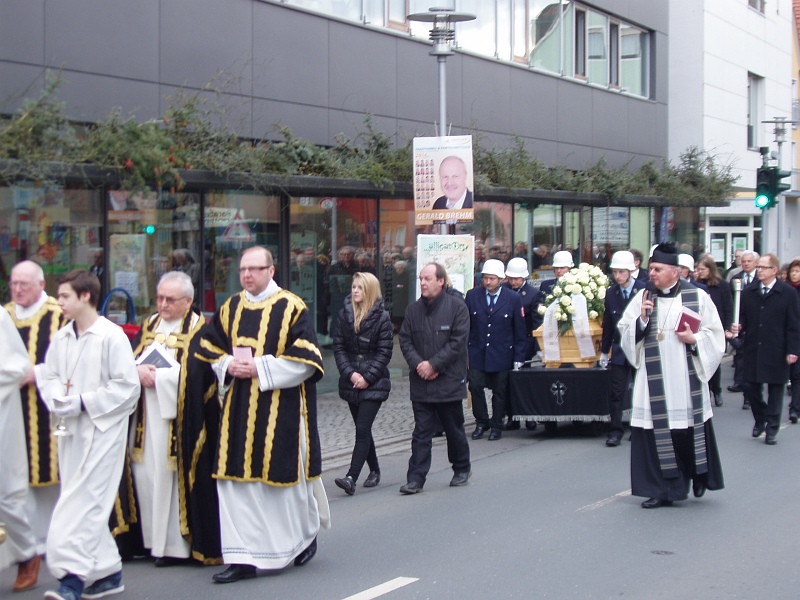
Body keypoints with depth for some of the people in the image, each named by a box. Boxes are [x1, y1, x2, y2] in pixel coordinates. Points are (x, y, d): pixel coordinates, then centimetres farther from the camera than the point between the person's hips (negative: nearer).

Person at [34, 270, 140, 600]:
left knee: (82, 502, -12)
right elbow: (48, 375, 13)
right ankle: (108, 571, 21)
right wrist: (58, 400, -8)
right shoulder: (61, 338, 7)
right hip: (71, 429, 7)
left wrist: (84, 402, -15)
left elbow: (127, 386, -13)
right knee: (89, 503, 11)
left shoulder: (112, 336, -12)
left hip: (102, 429, -7)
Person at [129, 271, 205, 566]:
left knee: (170, 477, -5)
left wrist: (154, 375, -13)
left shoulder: (199, 328, -4)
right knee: (144, 473, 4)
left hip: (175, 417, -6)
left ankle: (174, 544, 1)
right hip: (146, 415, 6)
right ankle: (151, 538, 12)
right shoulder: (149, 325, 16)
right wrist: (138, 370, -12)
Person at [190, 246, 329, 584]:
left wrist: (260, 369, -17)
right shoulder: (230, 309, 9)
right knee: (236, 479, -1)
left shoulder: (291, 308, -6)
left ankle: (306, 533, 32)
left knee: (284, 475, 5)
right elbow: (209, 350, 16)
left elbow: (306, 359, -11)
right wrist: (229, 366, -5)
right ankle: (243, 558, 3)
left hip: (281, 410, -5)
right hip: (239, 410, 5)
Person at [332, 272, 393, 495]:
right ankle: (374, 470, 27)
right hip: (351, 382, 5)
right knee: (362, 429, 12)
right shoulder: (344, 315, 6)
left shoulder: (381, 317, -6)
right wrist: (350, 373, -10)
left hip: (374, 383, -5)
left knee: (362, 429, -11)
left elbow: (384, 352, -7)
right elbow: (338, 347, 3)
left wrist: (367, 377, -14)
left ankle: (351, 478, -18)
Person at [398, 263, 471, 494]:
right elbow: (405, 340, 6)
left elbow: (458, 342, -13)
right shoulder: (413, 309, 7)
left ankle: (462, 469, 31)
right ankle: (416, 478, 1)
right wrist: (418, 364, -12)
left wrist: (433, 365, -16)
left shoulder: (457, 307, -7)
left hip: (449, 381, -3)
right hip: (420, 384, 3)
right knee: (421, 433, 1)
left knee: (455, 430, 12)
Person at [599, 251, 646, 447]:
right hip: (619, 349, 2)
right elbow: (608, 324, 10)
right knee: (615, 392, -3)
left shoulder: (645, 290, -9)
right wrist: (604, 351, 12)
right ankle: (615, 431, 0)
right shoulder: (611, 293, 3)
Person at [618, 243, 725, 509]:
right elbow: (625, 333, 6)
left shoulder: (697, 297, 1)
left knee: (691, 427, 4)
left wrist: (694, 339, -14)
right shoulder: (643, 298, 6)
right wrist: (642, 319, -11)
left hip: (687, 378, -1)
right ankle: (662, 490, 5)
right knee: (655, 432, -1)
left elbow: (715, 334, 3)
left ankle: (700, 475, 30)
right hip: (653, 379, 1)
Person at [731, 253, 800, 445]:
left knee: (775, 390, 5)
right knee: (750, 387, 5)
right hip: (752, 350, 3)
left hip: (776, 352, -3)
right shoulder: (748, 292, 6)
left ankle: (772, 429, 15)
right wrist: (738, 327, -12)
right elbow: (743, 319, 10)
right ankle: (760, 420, 28)